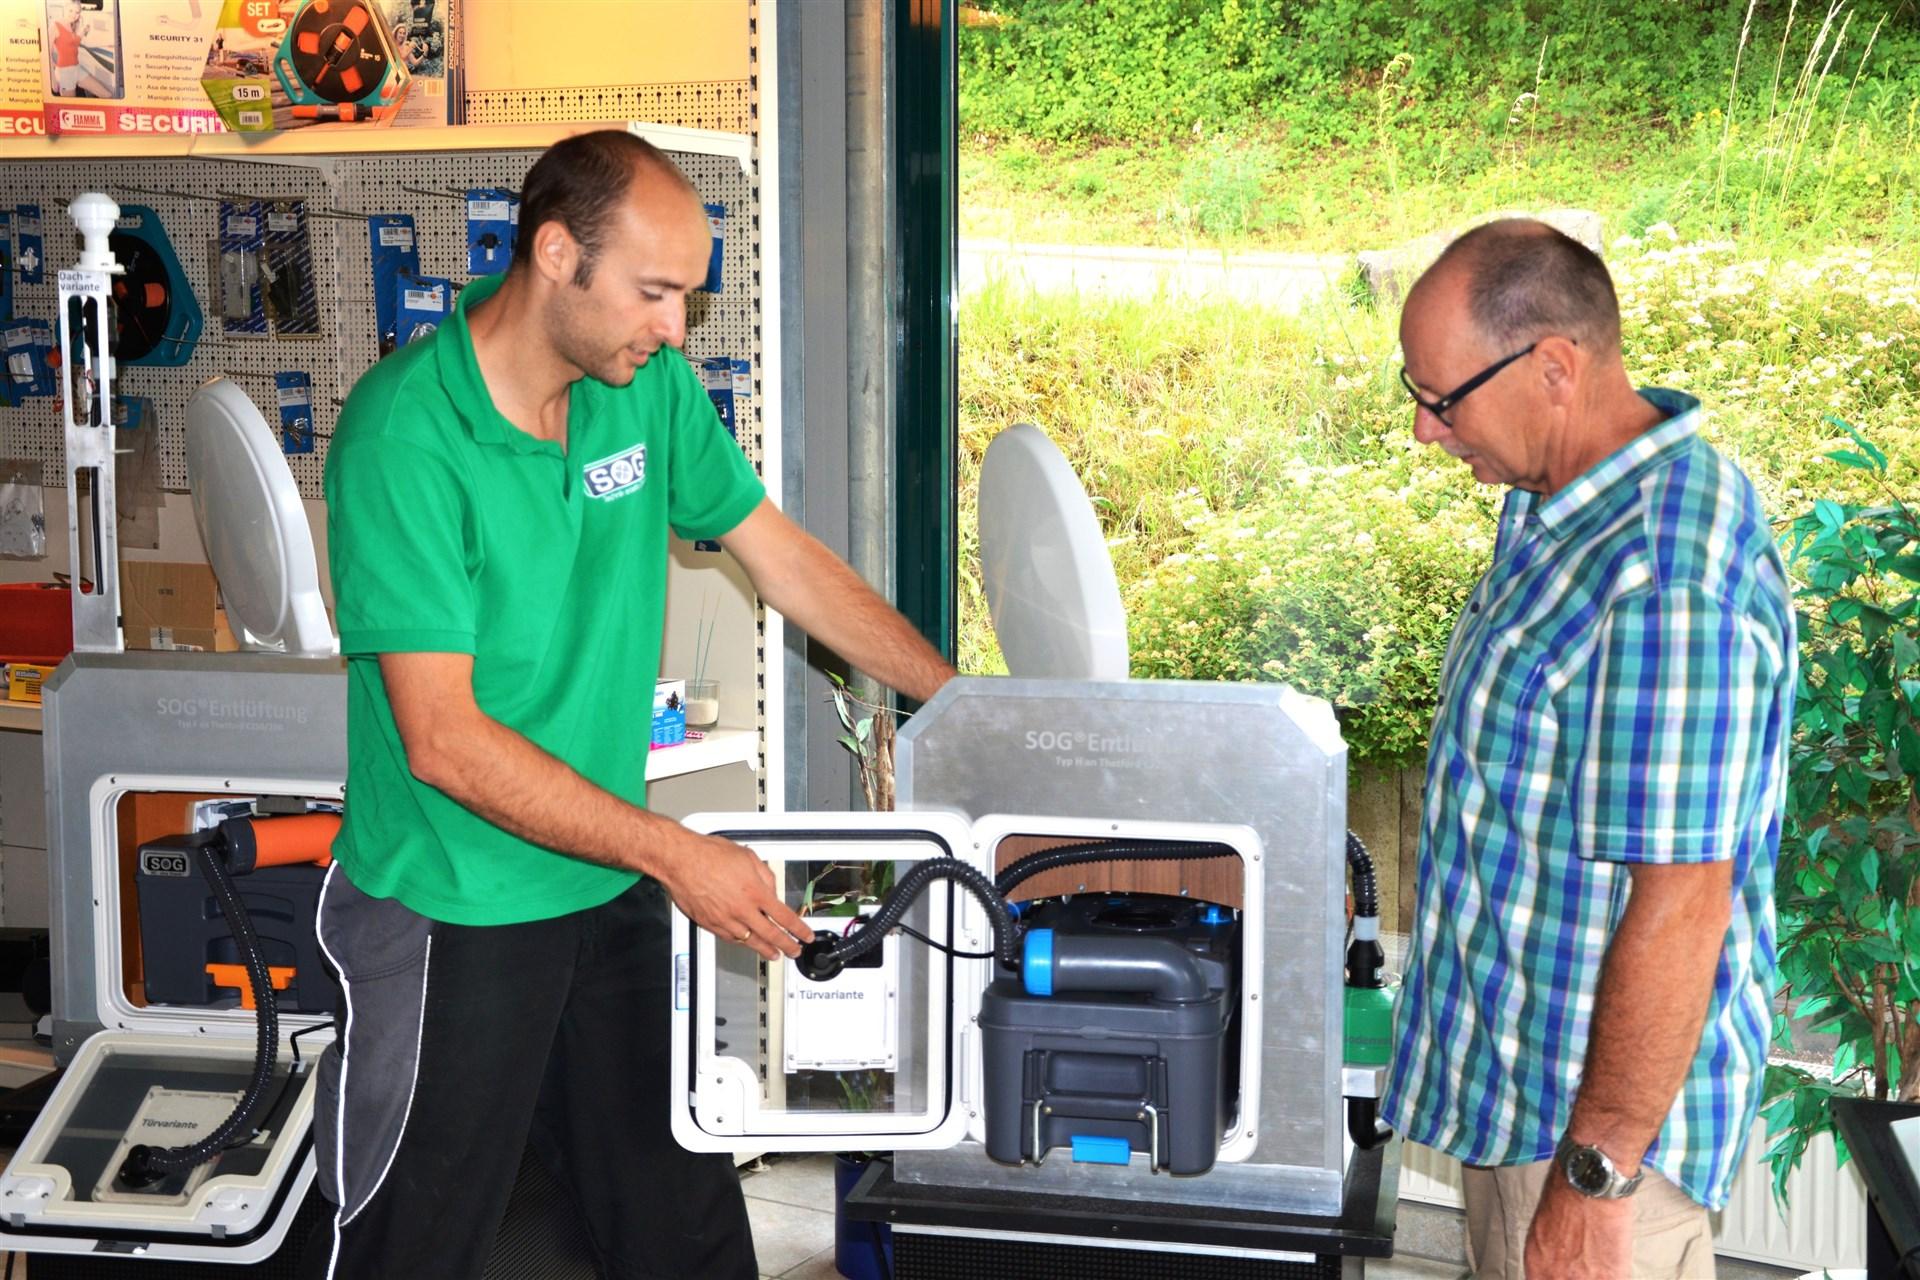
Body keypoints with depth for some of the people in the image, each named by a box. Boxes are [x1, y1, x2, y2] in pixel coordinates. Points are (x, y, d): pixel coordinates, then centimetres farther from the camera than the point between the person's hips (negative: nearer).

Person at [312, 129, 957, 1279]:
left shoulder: (653, 388, -1)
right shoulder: (405, 436, -21)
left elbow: (788, 560, 10)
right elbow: (445, 742, -24)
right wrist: (671, 852, -25)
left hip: (613, 887, 6)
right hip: (456, 914, -6)